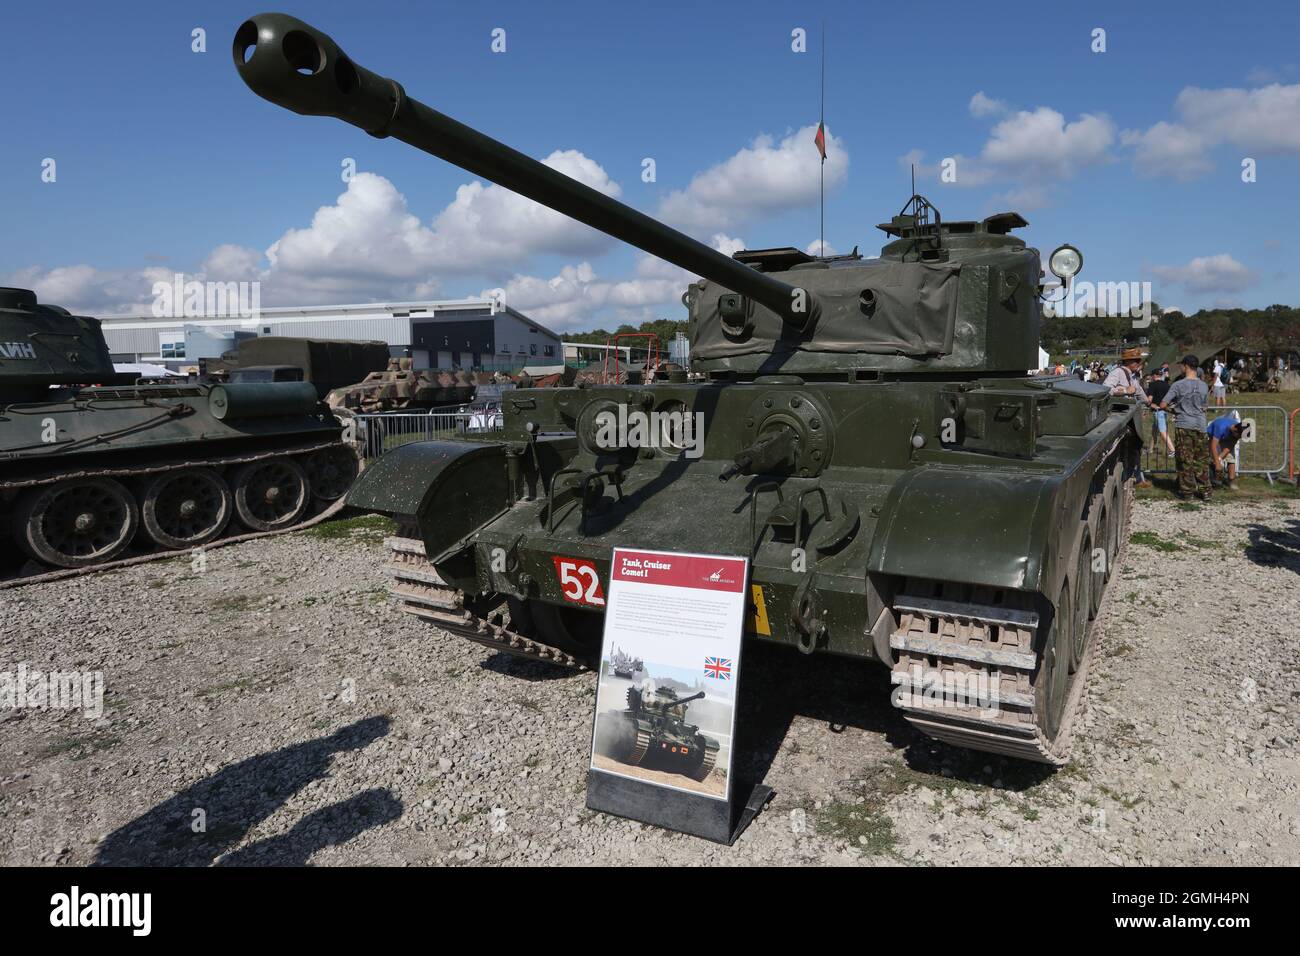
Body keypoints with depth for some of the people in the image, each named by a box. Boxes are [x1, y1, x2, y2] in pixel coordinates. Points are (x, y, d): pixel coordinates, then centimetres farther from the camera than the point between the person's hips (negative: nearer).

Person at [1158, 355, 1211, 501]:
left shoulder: (1178, 385, -9)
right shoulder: (1204, 386, 6)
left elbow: (1163, 405, -11)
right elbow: (1203, 407, 15)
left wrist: (1173, 410, 8)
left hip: (1183, 425, -4)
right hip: (1200, 426, 4)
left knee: (1185, 460, 2)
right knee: (1202, 460, 10)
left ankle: (1186, 491, 6)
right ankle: (1205, 491, 13)